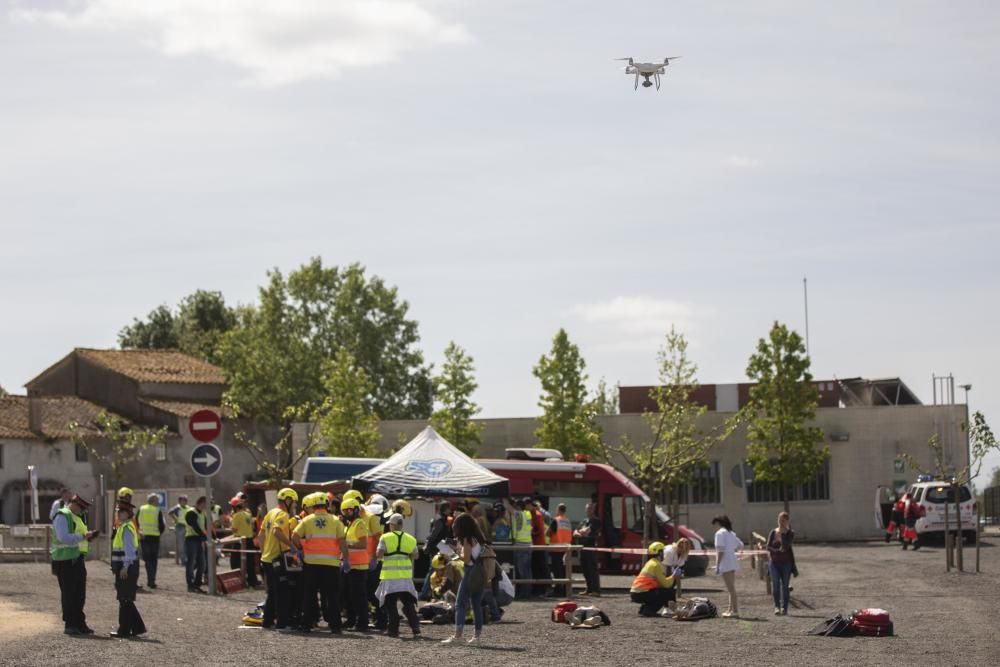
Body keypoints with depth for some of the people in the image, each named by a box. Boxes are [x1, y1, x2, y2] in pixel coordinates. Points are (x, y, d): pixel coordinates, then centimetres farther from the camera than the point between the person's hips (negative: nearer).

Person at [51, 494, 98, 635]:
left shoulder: (76, 518, 19)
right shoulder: (62, 517, -11)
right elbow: (63, 538, -24)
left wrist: (88, 538, 9)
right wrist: (83, 536, -24)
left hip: (78, 560, 9)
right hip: (66, 561, -9)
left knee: (79, 594, 10)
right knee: (68, 594, -4)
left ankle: (79, 623, 16)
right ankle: (70, 625, 0)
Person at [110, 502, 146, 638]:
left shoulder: (126, 529, -16)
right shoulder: (124, 527, 15)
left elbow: (129, 549, -22)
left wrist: (125, 568, -24)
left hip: (126, 569, -10)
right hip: (124, 568, 10)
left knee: (125, 601, -3)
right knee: (126, 600, 14)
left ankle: (124, 631, 2)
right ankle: (138, 628, 18)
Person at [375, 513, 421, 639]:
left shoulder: (385, 538, -5)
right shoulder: (410, 539, 5)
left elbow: (379, 554, -12)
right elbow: (415, 555, 3)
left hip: (390, 576, -3)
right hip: (406, 576, 3)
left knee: (390, 603, 6)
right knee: (408, 603, 6)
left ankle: (393, 629, 6)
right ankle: (415, 629, -5)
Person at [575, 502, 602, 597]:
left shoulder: (596, 521, -3)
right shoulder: (584, 521, 20)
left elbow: (586, 531, -13)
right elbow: (575, 533, 13)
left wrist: (580, 532, 6)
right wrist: (581, 534, -8)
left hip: (591, 547, -8)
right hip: (583, 547, 8)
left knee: (593, 569, -9)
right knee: (585, 569, 10)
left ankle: (596, 590, -11)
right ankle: (589, 589, 18)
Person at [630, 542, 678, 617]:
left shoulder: (651, 563, 19)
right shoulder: (656, 565, -11)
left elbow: (661, 582, 20)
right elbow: (665, 584, -12)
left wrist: (672, 575, 14)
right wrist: (674, 575, 2)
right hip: (641, 594, -10)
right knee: (669, 593, -11)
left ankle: (644, 608, 13)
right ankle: (648, 610, -12)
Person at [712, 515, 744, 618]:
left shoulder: (720, 533, -9)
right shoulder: (731, 533, 16)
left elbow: (720, 550, -15)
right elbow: (740, 546, 23)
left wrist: (717, 565, -14)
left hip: (725, 563, -9)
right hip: (733, 562, 9)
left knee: (731, 588, -9)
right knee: (731, 588, 16)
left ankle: (735, 611, -11)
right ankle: (731, 609, 22)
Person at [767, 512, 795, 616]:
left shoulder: (790, 533, 0)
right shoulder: (773, 532, 5)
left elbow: (786, 546, -15)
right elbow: (768, 546, 2)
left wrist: (783, 533, -15)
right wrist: (778, 550, -9)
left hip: (786, 563, -1)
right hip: (774, 562, 1)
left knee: (785, 586, 2)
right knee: (775, 583, -13)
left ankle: (784, 608, 7)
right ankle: (777, 606, -12)